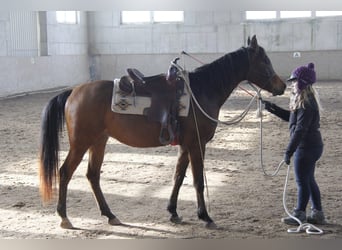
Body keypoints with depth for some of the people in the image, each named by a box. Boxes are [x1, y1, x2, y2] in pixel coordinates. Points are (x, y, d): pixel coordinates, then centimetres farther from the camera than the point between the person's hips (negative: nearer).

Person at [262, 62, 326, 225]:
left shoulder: (306, 104, -22)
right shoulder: (303, 101, 11)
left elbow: (300, 130, -25)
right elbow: (289, 117, 23)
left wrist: (289, 151, -24)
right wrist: (272, 108, 13)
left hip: (306, 148, -10)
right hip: (311, 146, 10)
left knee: (302, 182, 1)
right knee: (309, 181, 17)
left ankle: (299, 215, 13)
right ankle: (318, 214, 25)